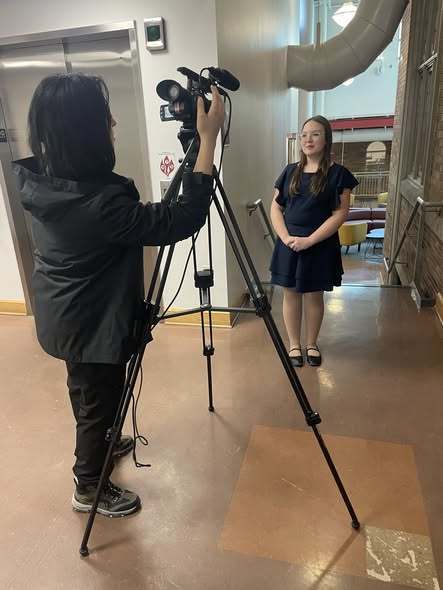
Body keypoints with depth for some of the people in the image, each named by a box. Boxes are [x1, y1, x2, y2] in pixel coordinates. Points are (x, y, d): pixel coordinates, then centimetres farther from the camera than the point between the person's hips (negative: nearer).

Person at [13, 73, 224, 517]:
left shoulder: (37, 180, -6)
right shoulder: (101, 202, -33)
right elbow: (184, 220, -29)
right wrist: (208, 139, -26)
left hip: (65, 317, 9)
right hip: (92, 325, -8)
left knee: (89, 397, 29)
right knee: (98, 403, 14)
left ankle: (99, 446, 55)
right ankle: (89, 488, 37)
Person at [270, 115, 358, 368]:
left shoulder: (338, 173, -4)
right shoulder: (290, 171, 6)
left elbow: (340, 213, -10)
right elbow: (276, 208, 5)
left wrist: (309, 240, -18)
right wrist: (285, 237, -11)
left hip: (320, 246, -2)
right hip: (289, 244, 3)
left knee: (314, 295, 8)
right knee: (291, 294, 8)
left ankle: (312, 344, 28)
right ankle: (294, 344, 24)